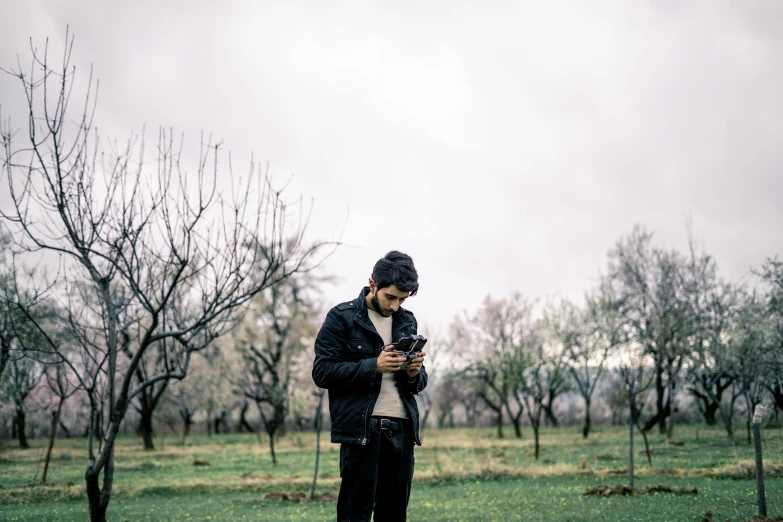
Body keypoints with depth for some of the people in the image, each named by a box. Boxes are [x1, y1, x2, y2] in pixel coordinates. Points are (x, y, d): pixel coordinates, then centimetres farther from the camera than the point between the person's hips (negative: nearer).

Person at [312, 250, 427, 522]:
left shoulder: (407, 321, 15)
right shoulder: (342, 317, -1)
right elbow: (322, 372, -7)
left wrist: (414, 374, -5)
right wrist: (374, 366, -17)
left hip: (401, 428, 5)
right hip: (361, 428, -5)